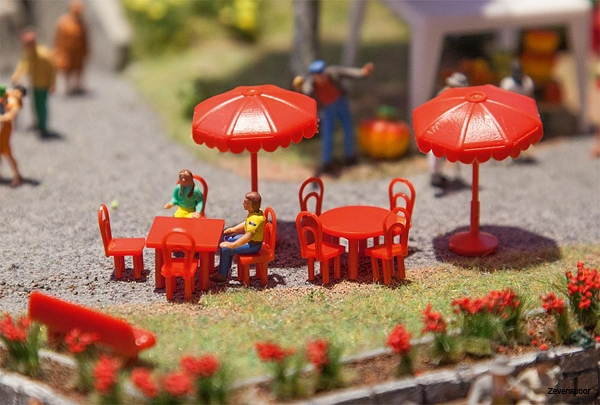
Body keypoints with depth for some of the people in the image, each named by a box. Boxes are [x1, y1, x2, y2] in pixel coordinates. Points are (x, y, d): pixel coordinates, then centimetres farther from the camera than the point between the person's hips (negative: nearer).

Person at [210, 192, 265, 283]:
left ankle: (222, 275, 0)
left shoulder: (255, 218, -32)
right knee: (227, 239, 18)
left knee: (225, 249, -16)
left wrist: (232, 245, -38)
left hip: (253, 245, -10)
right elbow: (246, 224, 18)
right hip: (251, 240, 10)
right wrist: (234, 229, 9)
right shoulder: (256, 212, -1)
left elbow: (248, 236, -40)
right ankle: (224, 267, 27)